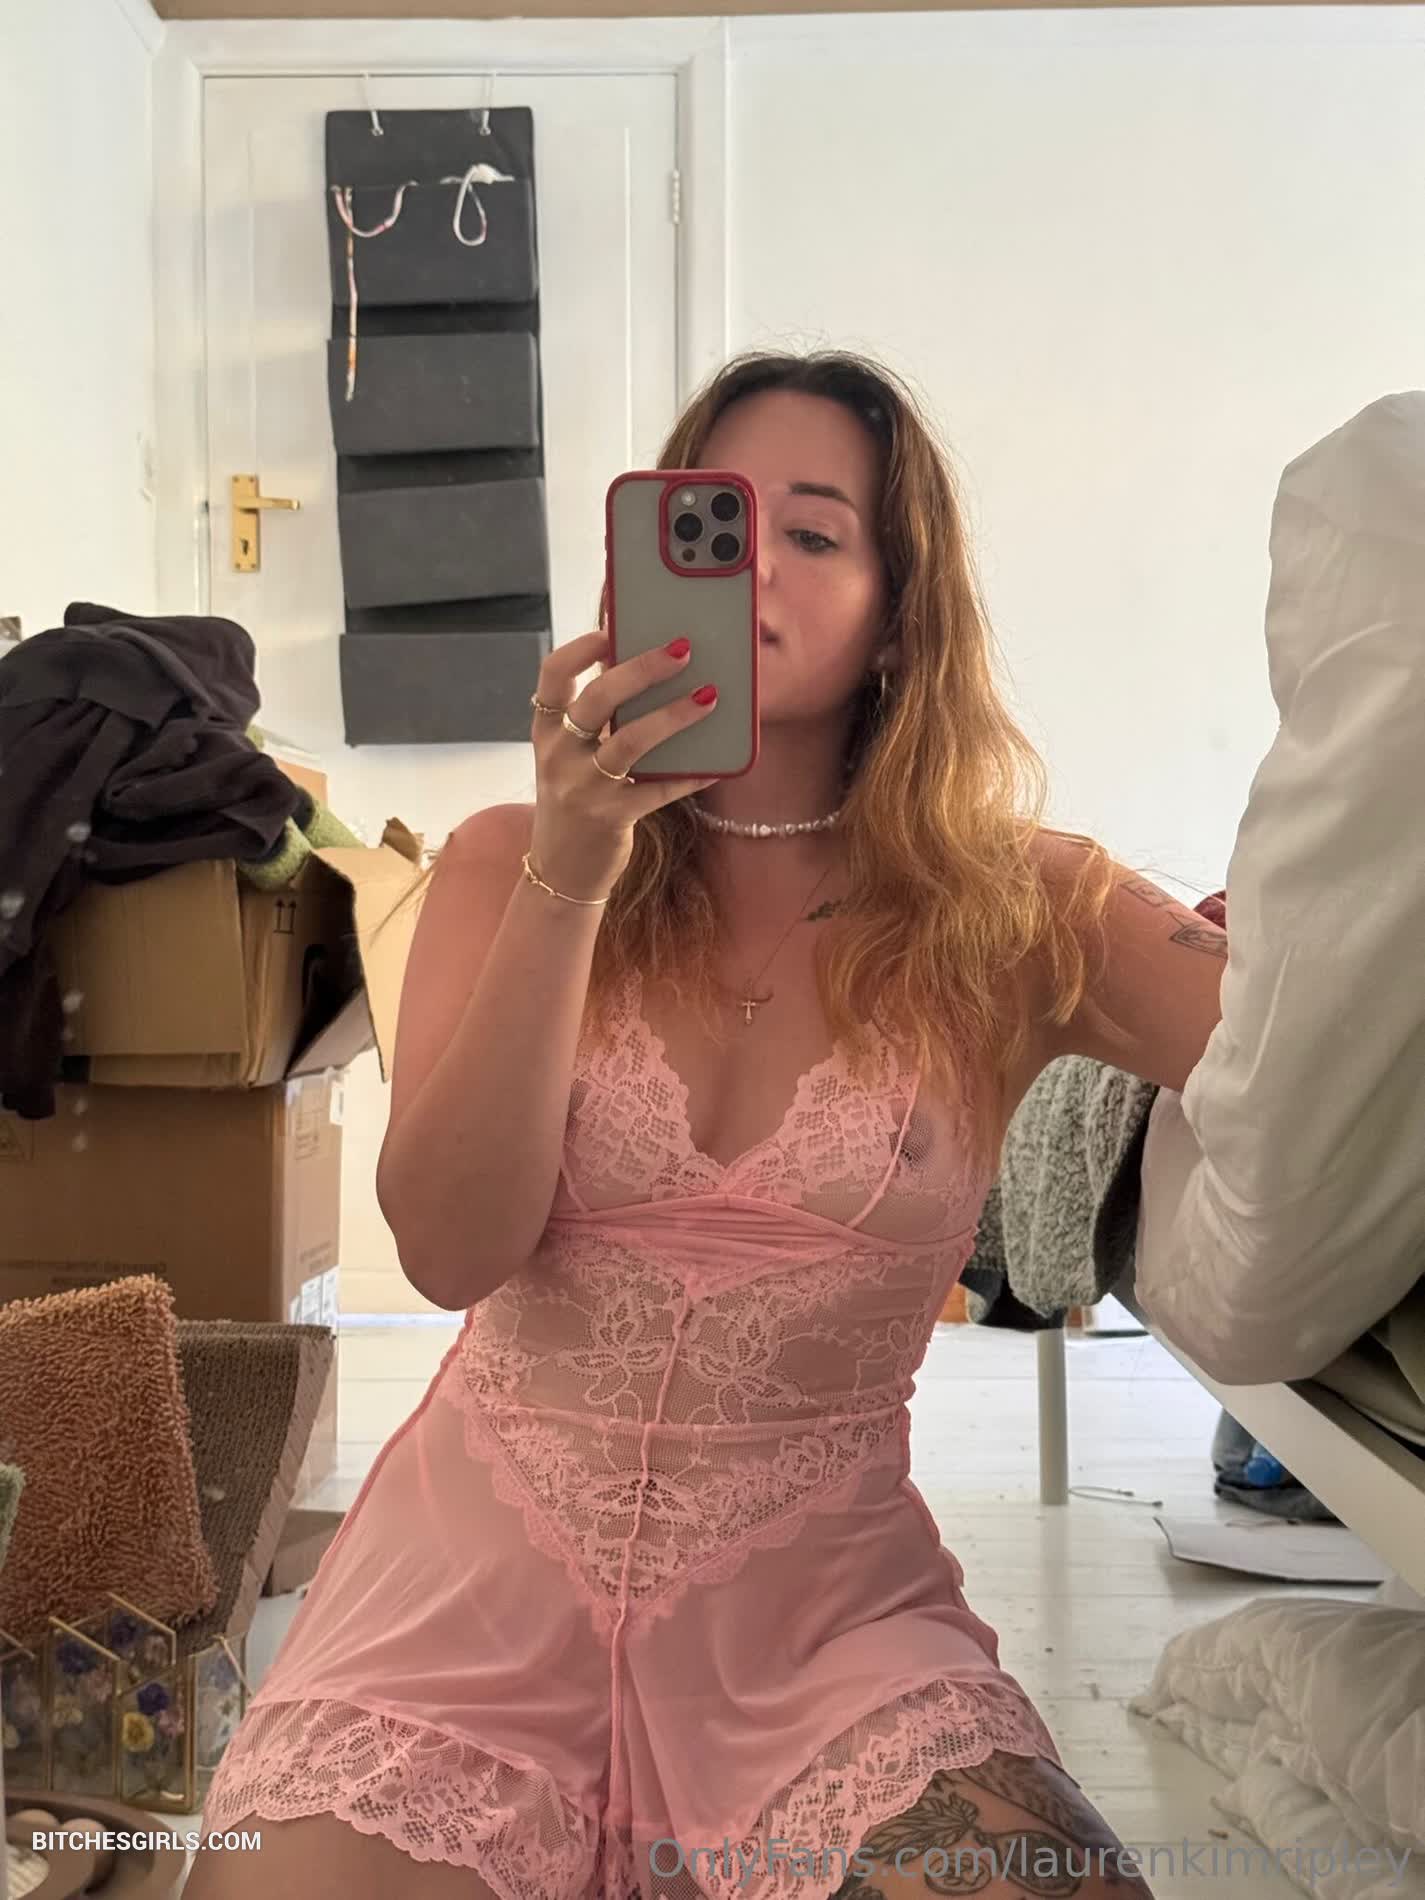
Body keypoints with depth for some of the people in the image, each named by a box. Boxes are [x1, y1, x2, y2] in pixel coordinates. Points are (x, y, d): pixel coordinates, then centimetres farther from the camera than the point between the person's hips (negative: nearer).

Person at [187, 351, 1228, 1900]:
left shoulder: (1018, 912, -3)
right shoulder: (504, 868, 1)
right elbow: (448, 1252, -12)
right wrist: (571, 878, -21)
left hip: (818, 1603, 0)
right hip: (478, 1562, 1)